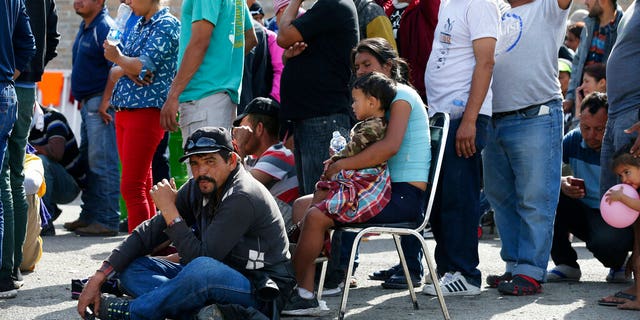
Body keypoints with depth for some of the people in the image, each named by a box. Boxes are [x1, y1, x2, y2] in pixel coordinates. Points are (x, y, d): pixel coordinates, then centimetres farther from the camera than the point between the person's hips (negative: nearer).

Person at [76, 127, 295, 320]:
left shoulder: (242, 199, -22)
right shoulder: (197, 188, 3)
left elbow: (200, 256, -27)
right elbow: (149, 232, 4)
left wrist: (169, 210, -19)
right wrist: (98, 277, -3)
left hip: (260, 291, -9)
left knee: (203, 269, -40)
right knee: (131, 267, 1)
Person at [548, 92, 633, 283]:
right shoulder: (574, 139, 0)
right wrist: (561, 183, -27)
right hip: (584, 215, 5)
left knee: (605, 244, -39)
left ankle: (618, 265, 3)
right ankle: (566, 265, -6)